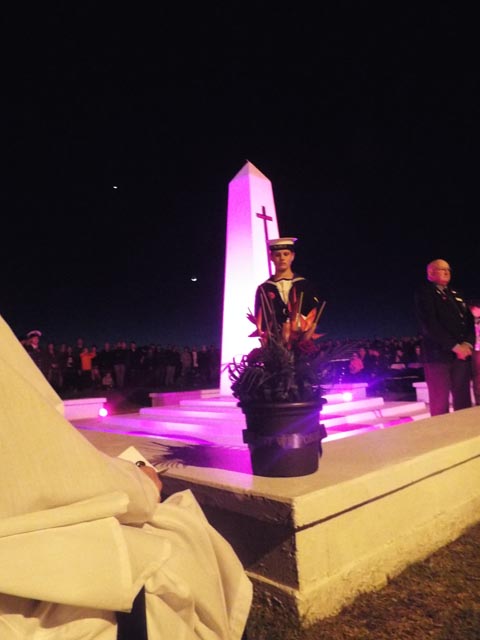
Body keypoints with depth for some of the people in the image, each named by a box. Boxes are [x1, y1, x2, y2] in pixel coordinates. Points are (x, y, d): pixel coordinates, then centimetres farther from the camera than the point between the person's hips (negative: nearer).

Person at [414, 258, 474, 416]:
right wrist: (454, 346, -14)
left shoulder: (455, 295, 22)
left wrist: (467, 343, -5)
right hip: (438, 354, -6)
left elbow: (469, 320, 15)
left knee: (463, 402, 7)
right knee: (440, 403, -5)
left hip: (462, 353, 6)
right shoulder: (424, 293, 0)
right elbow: (429, 324, -11)